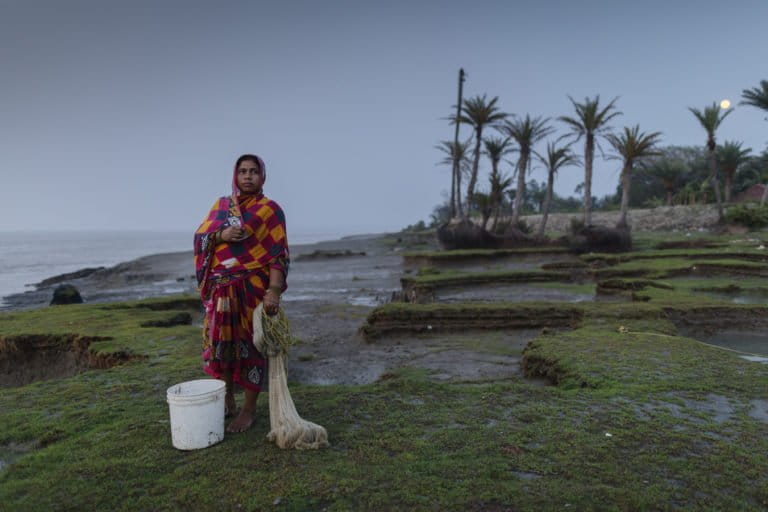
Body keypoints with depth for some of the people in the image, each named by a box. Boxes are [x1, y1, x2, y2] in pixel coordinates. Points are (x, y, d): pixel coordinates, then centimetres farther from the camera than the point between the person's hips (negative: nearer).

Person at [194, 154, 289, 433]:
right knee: (221, 342, 11)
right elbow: (199, 237, 8)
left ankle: (249, 409, 16)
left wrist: (274, 291, -22)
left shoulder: (270, 210, -4)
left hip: (254, 289, -5)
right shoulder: (220, 205, 13)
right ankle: (227, 401, 30)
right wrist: (222, 235, -13)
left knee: (251, 344, 2)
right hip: (221, 290, 5)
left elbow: (279, 254, -11)